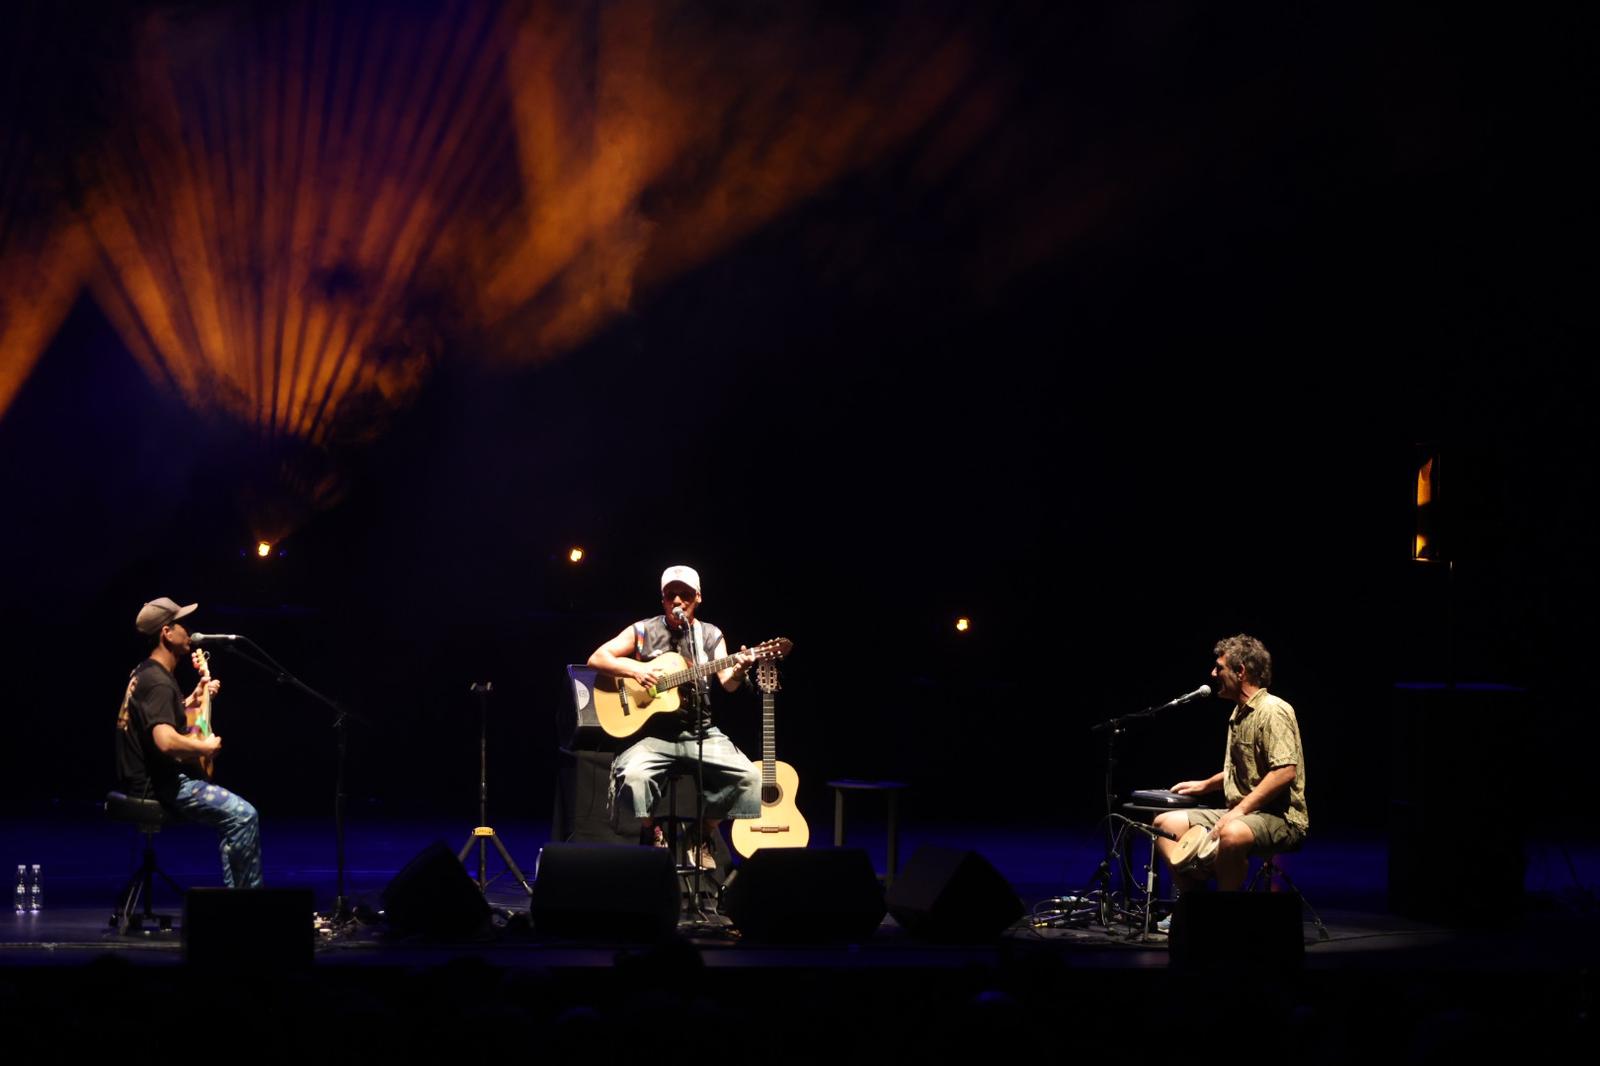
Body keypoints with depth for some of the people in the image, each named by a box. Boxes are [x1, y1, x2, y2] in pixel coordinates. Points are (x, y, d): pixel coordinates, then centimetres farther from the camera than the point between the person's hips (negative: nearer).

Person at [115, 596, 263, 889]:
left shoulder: (145, 673, 14)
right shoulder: (158, 682, -20)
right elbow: (166, 741, -33)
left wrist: (193, 700, 18)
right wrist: (206, 747, -17)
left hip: (149, 780, 11)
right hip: (160, 786, -11)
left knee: (232, 813, 20)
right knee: (244, 816, -17)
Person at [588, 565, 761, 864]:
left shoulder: (711, 635, 10)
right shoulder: (643, 631, 4)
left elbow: (727, 683, -1)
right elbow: (596, 659, 0)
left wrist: (737, 672, -24)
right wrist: (635, 669, -15)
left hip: (700, 734, 2)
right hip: (652, 733, -2)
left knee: (749, 775, -19)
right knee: (633, 775, -34)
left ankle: (704, 834, 4)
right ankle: (653, 835, -3)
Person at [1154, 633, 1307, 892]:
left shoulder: (1273, 711, -14)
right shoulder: (1239, 713, 17)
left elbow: (1285, 771, -24)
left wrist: (1240, 810, -25)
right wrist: (1205, 785, 25)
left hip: (1280, 817, -10)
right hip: (1239, 814, 10)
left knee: (1232, 835, -41)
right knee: (1165, 823, 4)